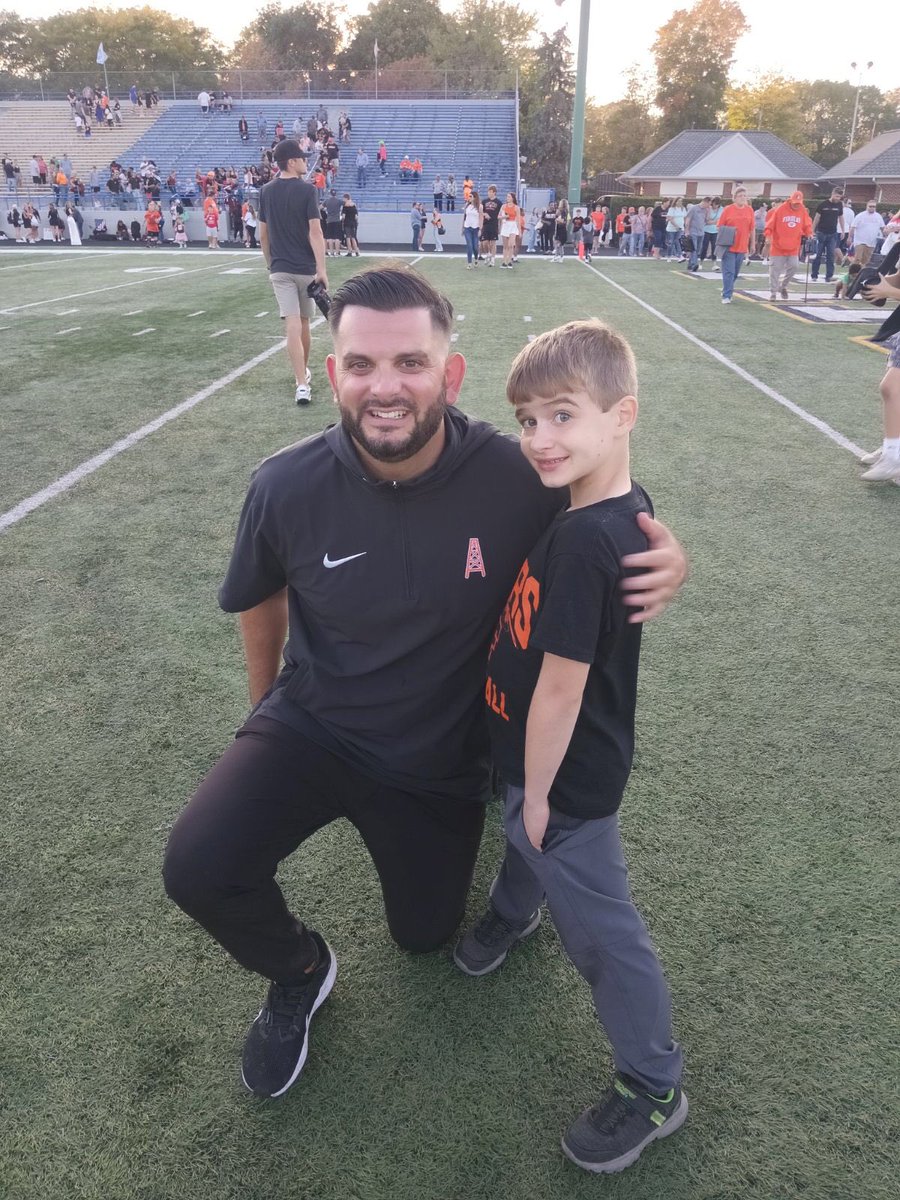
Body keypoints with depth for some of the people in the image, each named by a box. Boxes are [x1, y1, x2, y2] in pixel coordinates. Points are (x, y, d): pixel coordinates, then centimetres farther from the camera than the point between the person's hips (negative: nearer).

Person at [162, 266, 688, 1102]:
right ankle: (298, 974, 11)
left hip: (442, 760, 1)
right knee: (197, 871, -24)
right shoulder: (287, 486, -21)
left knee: (425, 936, 21)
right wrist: (264, 702, 14)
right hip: (312, 728, 0)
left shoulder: (516, 479, -24)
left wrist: (660, 563, -30)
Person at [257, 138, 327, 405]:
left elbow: (263, 235, 11)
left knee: (292, 325, -6)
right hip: (306, 268, -2)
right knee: (303, 323, 15)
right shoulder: (306, 190, -8)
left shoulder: (266, 192, 5)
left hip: (280, 269, 2)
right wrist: (321, 269, -16)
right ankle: (304, 372, 32)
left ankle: (302, 385, -17)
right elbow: (315, 232, -15)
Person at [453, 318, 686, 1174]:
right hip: (542, 758, 8)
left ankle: (654, 1087, 33)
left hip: (568, 776, -8)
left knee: (596, 925, 10)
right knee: (524, 837, 34)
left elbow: (559, 690, -27)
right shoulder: (624, 504, -4)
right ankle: (512, 912, 66)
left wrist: (539, 793, -13)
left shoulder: (581, 540, -33)